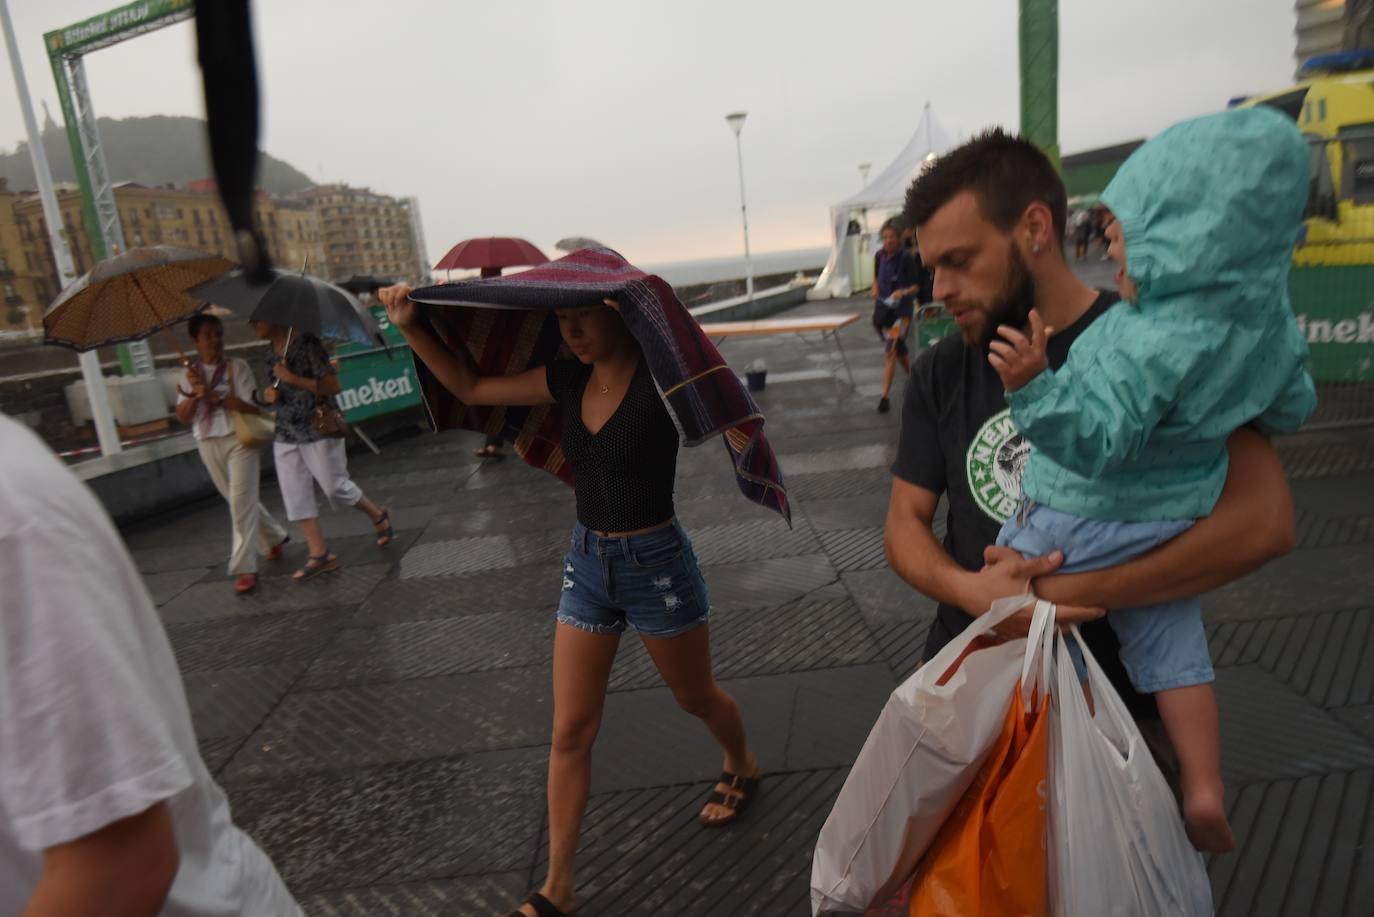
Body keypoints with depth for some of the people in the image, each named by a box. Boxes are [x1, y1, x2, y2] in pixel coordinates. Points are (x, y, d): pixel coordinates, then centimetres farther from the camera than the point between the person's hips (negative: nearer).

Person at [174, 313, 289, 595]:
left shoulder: (236, 367, -4)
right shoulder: (190, 374, 7)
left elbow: (252, 406, -14)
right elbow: (183, 417, 1)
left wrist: (213, 394, -19)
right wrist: (195, 395, -15)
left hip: (239, 439, -5)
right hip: (208, 444, 5)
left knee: (242, 502, -9)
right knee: (238, 501, 15)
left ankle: (245, 568, -6)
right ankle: (275, 537, 36)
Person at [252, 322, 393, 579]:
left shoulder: (307, 344, -12)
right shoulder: (273, 353, 11)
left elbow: (333, 386, -17)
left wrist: (292, 378, -21)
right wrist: (267, 393, 1)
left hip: (317, 430, -7)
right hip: (285, 435, 8)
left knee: (335, 486, 0)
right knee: (295, 497, 3)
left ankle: (378, 516, 27)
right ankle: (319, 555, 8)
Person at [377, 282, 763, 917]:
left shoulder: (659, 377, -16)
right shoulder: (568, 380, 0)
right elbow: (469, 387, 7)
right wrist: (411, 328, -3)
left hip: (656, 563, -5)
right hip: (586, 563, 5)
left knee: (697, 698, 20)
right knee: (570, 731, 10)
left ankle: (743, 765, 54)